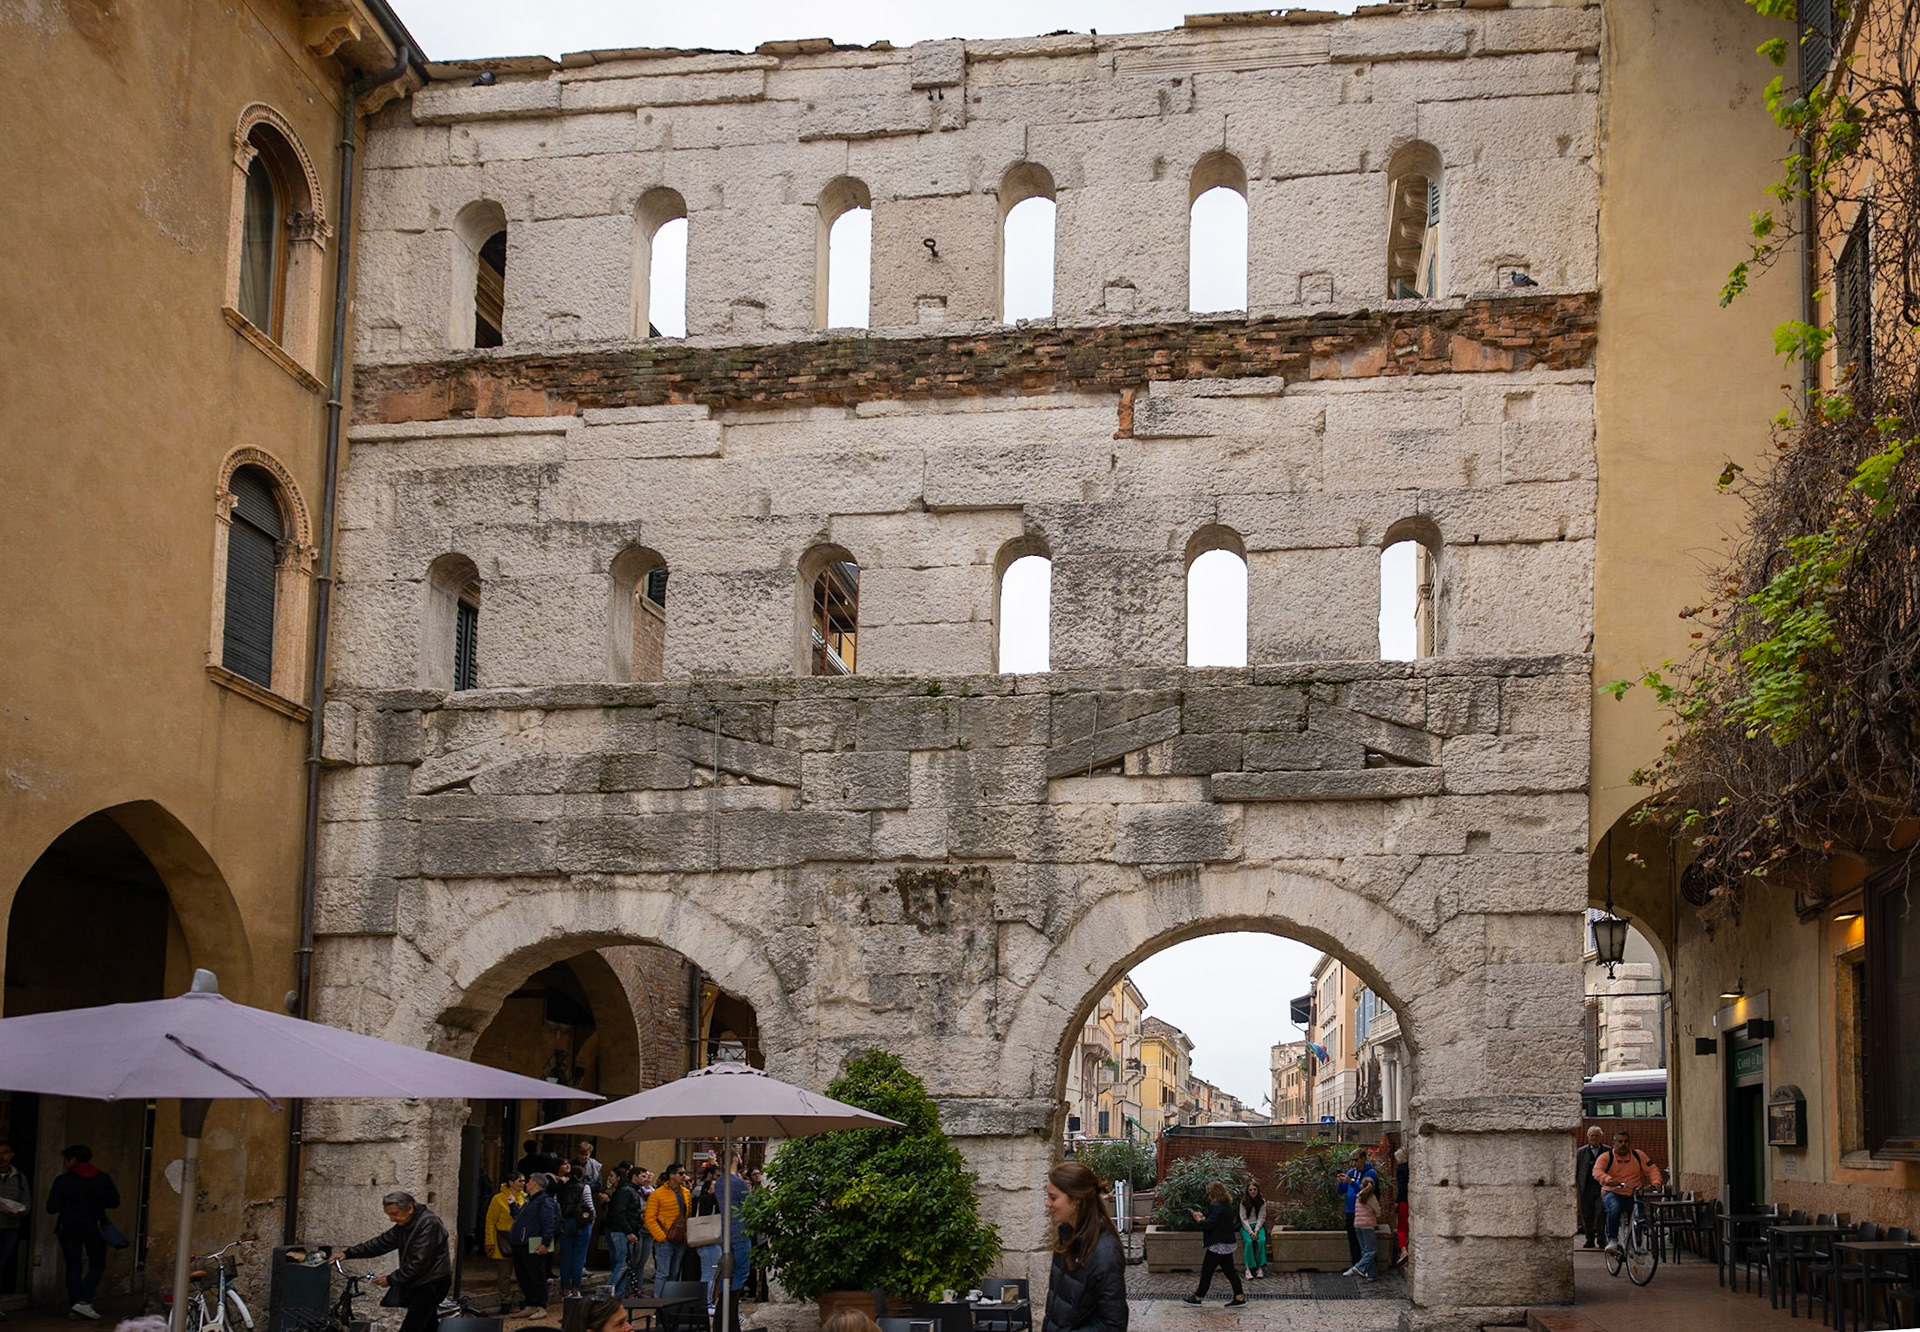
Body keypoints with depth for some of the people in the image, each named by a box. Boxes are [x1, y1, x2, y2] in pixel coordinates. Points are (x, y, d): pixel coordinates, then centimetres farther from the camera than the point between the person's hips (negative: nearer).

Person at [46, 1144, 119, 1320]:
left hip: (69, 1228, 0)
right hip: (94, 1227, 0)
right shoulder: (103, 1178, -1)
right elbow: (114, 1202, 3)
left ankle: (74, 1305, 6)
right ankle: (84, 1301, -8)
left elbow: (52, 1207, -8)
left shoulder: (63, 1180, -6)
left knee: (73, 1267, 8)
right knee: (97, 1265, 9)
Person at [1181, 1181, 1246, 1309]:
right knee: (1229, 1271, 12)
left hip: (1219, 1245, -10)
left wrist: (1200, 1219, -5)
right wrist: (1203, 1217, 11)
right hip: (1229, 1243, 10)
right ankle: (1240, 1297, 9)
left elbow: (1209, 1225, -23)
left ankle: (1198, 1298, 11)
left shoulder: (1217, 1207, -19)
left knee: (1207, 1270, 2)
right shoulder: (1228, 1206, 12)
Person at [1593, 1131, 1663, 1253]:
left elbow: (1652, 1169, 5)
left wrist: (1656, 1182, -17)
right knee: (1614, 1208, -36)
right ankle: (1612, 1240, -29)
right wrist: (1608, 1180, -38)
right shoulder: (1606, 1157, 0)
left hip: (1632, 1196, 3)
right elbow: (1597, 1171, -16)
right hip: (1612, 1194, -3)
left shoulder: (1638, 1155, 10)